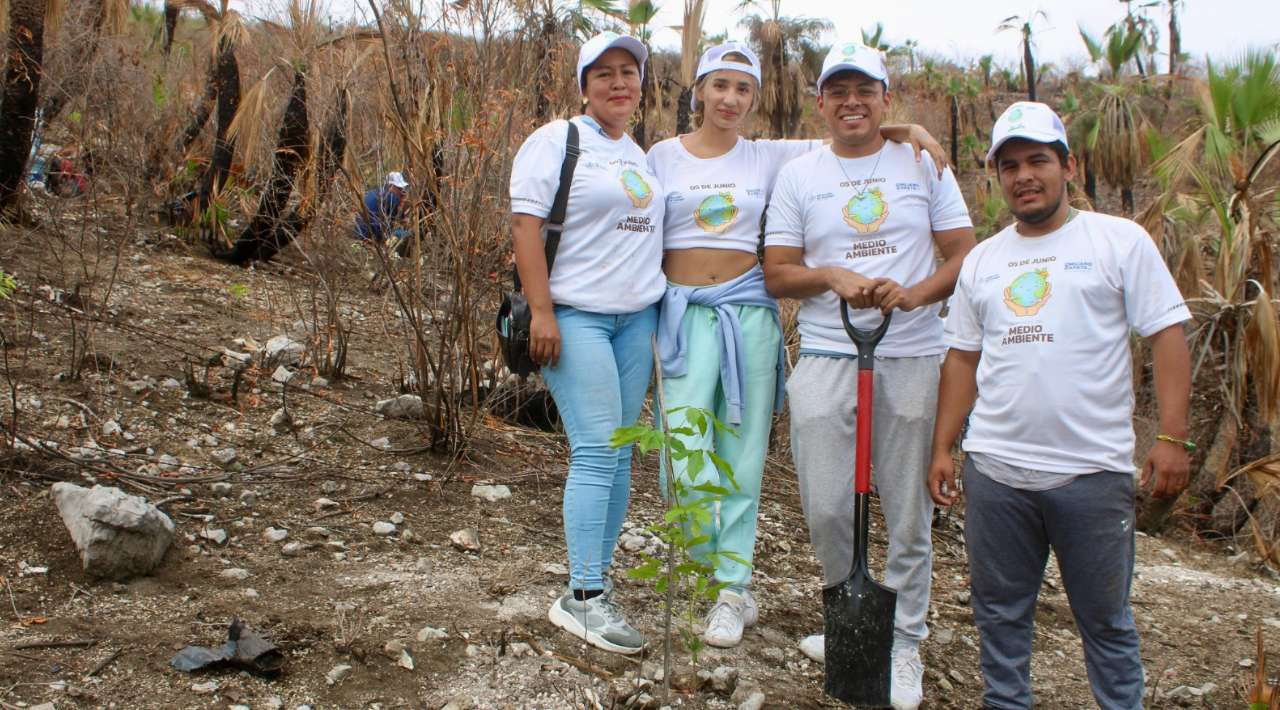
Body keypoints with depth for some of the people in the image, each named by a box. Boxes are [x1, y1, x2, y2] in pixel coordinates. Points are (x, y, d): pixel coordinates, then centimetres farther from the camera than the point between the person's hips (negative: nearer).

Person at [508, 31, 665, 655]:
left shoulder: (642, 156, 19)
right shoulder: (556, 140, -3)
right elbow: (525, 221, -11)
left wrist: (665, 305, 16)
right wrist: (541, 310, -19)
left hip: (636, 317, 7)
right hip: (575, 316, -7)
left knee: (618, 455, 5)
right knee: (597, 451, -12)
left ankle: (594, 576, 15)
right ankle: (584, 598, -6)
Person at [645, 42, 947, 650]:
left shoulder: (770, 157, 7)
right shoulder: (664, 156, 7)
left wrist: (908, 129, -12)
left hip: (749, 311, 1)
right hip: (685, 310, 0)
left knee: (742, 457, 4)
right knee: (686, 451, -12)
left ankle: (732, 589, 16)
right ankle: (728, 575, 12)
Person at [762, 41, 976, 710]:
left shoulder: (923, 164, 8)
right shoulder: (798, 175, 8)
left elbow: (964, 254, 5)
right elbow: (776, 274, 6)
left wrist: (914, 294, -14)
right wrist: (830, 276, -14)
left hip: (913, 358, 0)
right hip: (826, 358, 1)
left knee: (909, 510, 5)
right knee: (826, 506, 0)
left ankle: (902, 640, 21)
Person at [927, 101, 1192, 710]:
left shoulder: (1120, 240, -1)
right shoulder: (981, 260, 11)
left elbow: (1168, 336, -4)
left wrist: (1172, 437, -12)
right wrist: (943, 448, 9)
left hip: (1093, 470, -3)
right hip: (994, 469, 4)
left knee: (1105, 616, 9)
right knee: (999, 612, 14)